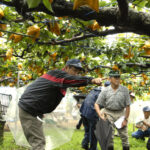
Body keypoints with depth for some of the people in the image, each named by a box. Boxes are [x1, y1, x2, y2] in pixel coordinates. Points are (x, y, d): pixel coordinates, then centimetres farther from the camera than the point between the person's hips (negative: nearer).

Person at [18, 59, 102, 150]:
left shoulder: (58, 75, 15)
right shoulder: (58, 74, -16)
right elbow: (73, 79, -37)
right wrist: (92, 80, -52)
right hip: (29, 111, -10)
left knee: (38, 142, 18)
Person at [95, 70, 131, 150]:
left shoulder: (124, 90, -5)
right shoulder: (105, 91, -6)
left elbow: (127, 106, -3)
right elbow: (96, 104, -2)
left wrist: (125, 119, -7)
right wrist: (100, 115, -16)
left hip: (121, 113, 0)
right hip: (109, 113, 0)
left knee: (124, 135, 3)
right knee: (109, 136, 2)